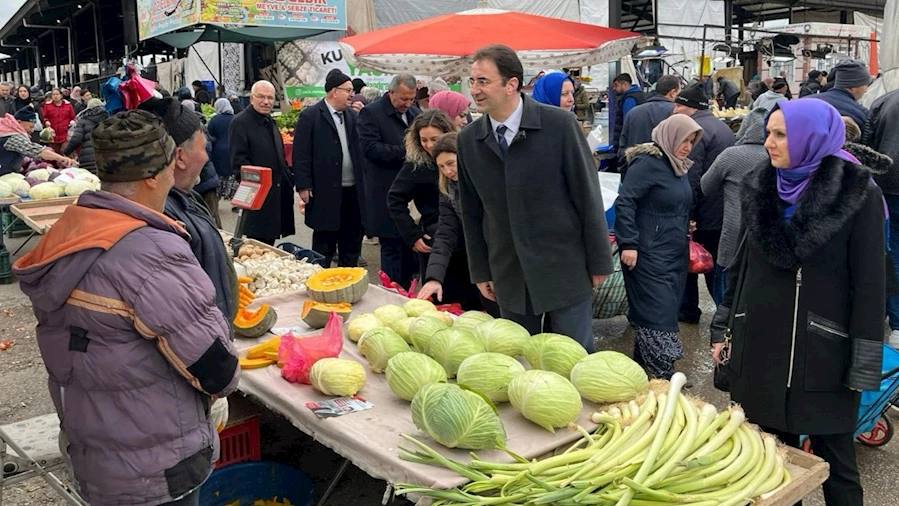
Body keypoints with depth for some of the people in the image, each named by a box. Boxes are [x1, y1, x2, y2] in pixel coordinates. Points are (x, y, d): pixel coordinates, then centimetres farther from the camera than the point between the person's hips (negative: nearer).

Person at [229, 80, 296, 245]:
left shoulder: (269, 121, 17)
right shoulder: (240, 122, -10)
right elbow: (238, 160, -16)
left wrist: (289, 178, 13)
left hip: (277, 192, 8)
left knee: (270, 239, 12)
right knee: (259, 241, -4)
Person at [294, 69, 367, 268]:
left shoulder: (352, 116, 12)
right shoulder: (310, 116, -5)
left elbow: (360, 149, 14)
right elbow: (300, 153, -8)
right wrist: (303, 186, -12)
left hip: (353, 190, 6)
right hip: (326, 191, -6)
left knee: (352, 242, 13)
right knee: (324, 244, 4)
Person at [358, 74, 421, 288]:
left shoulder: (415, 113, 14)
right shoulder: (371, 113, -5)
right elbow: (370, 148, -15)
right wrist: (404, 151, -19)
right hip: (387, 194, -6)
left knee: (410, 246, 10)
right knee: (392, 248, 1)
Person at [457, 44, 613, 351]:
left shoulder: (560, 124, -11)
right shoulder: (468, 140, 0)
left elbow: (587, 195, -7)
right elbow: (471, 211, 7)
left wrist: (599, 262, -4)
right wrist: (480, 272, 9)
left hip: (564, 269, -3)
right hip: (508, 275, 3)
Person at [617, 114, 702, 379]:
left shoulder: (679, 165, 14)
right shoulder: (648, 163, -13)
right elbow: (624, 202, -19)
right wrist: (628, 243, -22)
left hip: (675, 255, 9)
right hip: (649, 256, -9)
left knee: (668, 313, 11)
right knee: (658, 315, -8)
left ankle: (643, 363, 23)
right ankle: (661, 380, -3)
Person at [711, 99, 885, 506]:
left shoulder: (858, 194, -9)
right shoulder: (759, 187, 4)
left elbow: (870, 284, -8)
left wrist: (864, 365, -9)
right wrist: (722, 327, 12)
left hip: (823, 351, -4)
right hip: (758, 345, 4)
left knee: (834, 463, 8)